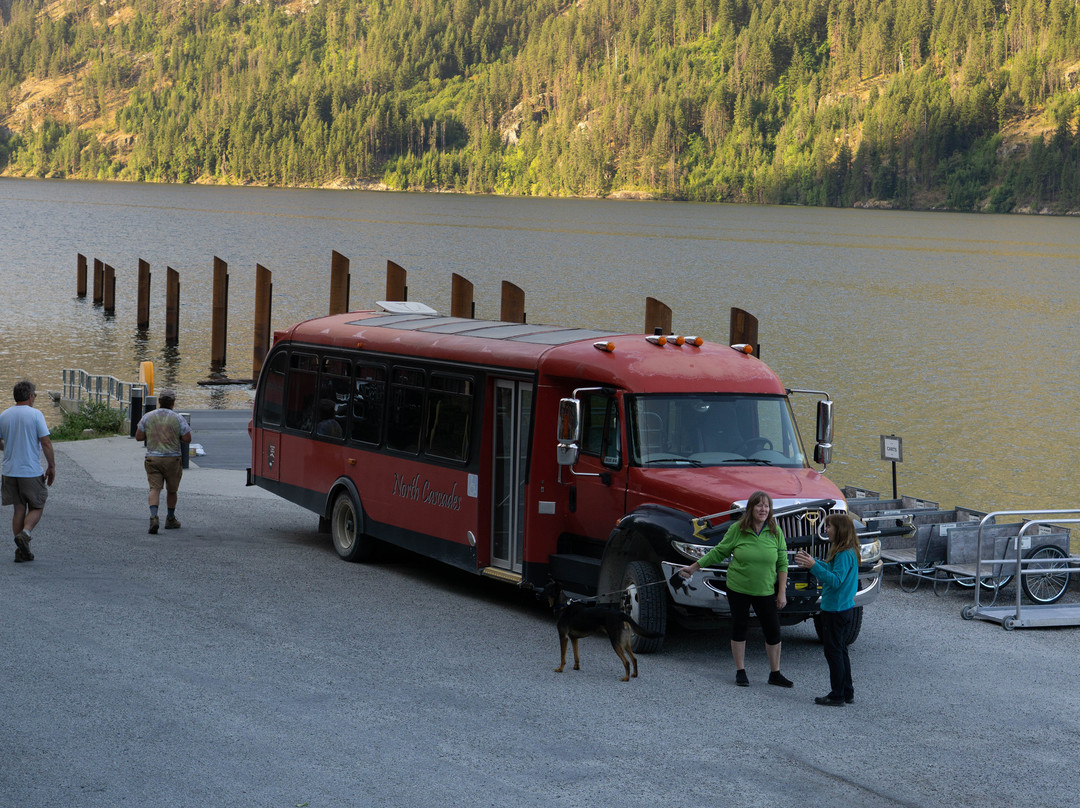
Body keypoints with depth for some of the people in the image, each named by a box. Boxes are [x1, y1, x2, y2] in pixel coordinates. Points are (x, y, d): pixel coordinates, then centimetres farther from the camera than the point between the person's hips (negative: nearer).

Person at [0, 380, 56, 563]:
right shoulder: (35, 414, -10)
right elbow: (46, 442, -13)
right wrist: (52, 466, -4)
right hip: (32, 471, -4)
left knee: (19, 509, 10)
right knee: (36, 507, 9)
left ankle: (21, 551, 7)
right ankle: (25, 533, -17)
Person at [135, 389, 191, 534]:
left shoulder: (147, 417, 0)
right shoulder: (178, 418, -5)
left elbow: (138, 437, 3)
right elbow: (187, 439, -6)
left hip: (152, 458, 1)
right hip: (172, 458, -1)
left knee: (155, 488, -5)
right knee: (171, 490, 16)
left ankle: (153, 517, -28)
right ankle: (170, 520, 29)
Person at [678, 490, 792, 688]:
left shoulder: (776, 532, -4)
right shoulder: (737, 530, -7)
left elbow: (782, 564, 0)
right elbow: (719, 552, 4)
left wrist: (782, 593, -3)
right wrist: (694, 567, 6)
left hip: (765, 591, 1)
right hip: (738, 589, -1)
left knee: (773, 632, 2)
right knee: (739, 628, 8)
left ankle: (775, 673, 16)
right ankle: (740, 672, 20)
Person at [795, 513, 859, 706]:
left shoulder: (844, 554, -22)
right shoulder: (846, 552, 9)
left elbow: (835, 580, -28)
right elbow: (831, 569, 19)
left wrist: (814, 566, -31)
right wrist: (811, 561, 15)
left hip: (835, 610, -10)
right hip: (845, 608, 10)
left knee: (833, 651, -3)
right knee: (840, 650, 17)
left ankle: (837, 696, 2)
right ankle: (847, 693, 23)